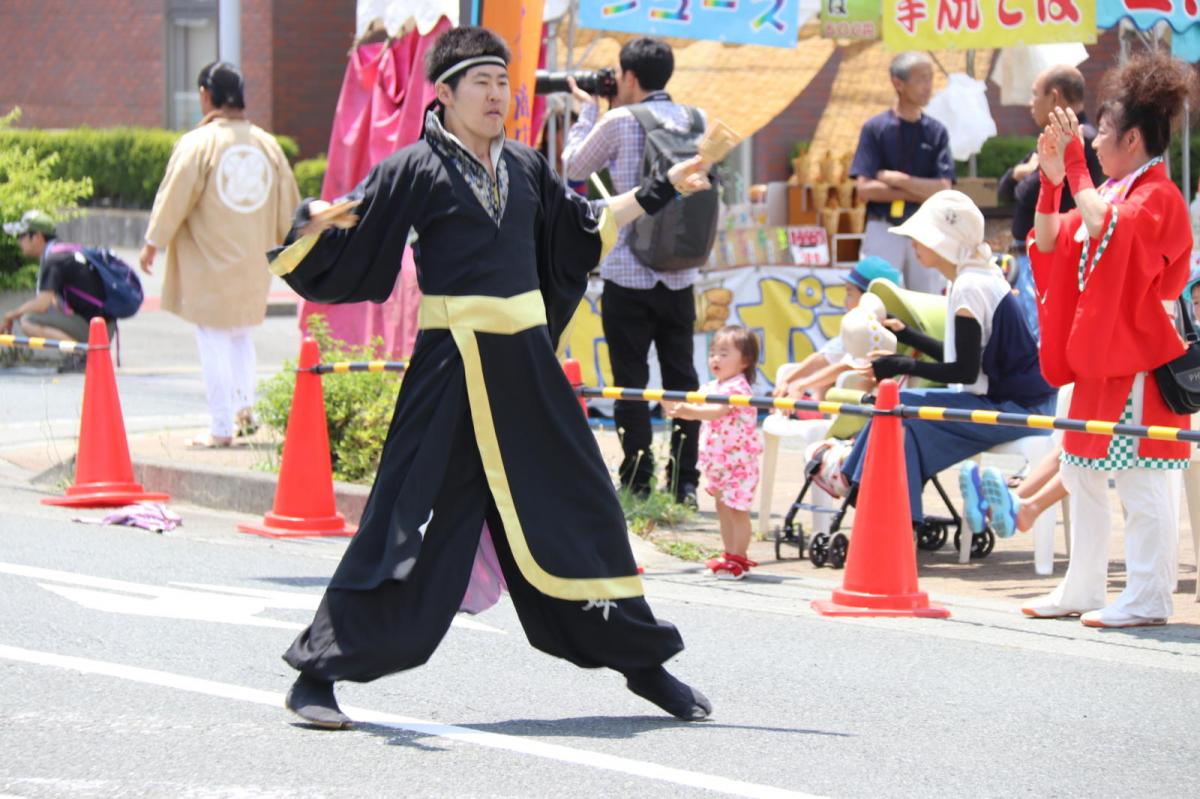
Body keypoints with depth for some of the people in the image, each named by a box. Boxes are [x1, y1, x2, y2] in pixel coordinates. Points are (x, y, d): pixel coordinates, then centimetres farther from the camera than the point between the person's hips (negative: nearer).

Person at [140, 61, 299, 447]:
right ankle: (245, 409, 15)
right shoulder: (268, 144, 3)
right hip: (254, 266, 5)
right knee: (243, 337, 22)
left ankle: (221, 427, 2)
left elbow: (173, 197, -10)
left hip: (209, 267, -5)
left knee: (214, 344, 0)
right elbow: (287, 205, 13)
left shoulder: (198, 143, -13)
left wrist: (153, 243, 3)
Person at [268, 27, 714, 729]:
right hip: (452, 367, -6)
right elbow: (349, 243, -12)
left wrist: (660, 191, 33)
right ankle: (319, 673, 0)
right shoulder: (416, 169, -6)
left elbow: (583, 230, 29)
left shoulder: (525, 167, 12)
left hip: (528, 363, 6)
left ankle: (644, 664, 26)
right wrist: (313, 224, -34)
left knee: (579, 507, 13)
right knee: (411, 520, -8)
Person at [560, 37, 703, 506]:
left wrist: (586, 111, 17)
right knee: (681, 377, 9)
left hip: (628, 272, -4)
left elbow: (575, 167, 3)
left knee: (630, 378, 1)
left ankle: (637, 480, 0)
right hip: (680, 270, 4)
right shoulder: (691, 120, 5)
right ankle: (685, 481, 9)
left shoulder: (619, 122, -9)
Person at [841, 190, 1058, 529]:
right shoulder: (976, 278, 12)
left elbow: (965, 371, -19)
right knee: (896, 405, 7)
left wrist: (905, 366, -12)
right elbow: (960, 358, 16)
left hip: (1014, 408, -10)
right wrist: (906, 335, 20)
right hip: (1014, 400, 10)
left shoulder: (970, 288, -19)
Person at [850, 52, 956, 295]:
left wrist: (898, 180, -11)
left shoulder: (936, 131, 4)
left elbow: (943, 190, -4)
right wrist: (919, 192, -10)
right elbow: (865, 188, -10)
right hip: (884, 231, -3)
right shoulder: (875, 128, -3)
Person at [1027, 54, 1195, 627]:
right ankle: (1081, 590, 18)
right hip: (1100, 356, 10)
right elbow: (1049, 244, 15)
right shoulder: (1114, 193, 16)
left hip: (1138, 360, -10)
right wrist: (1050, 181, 4)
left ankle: (1148, 596, -4)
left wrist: (1076, 165, -23)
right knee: (1083, 472, 12)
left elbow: (1103, 230, -28)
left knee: (1141, 480, -7)